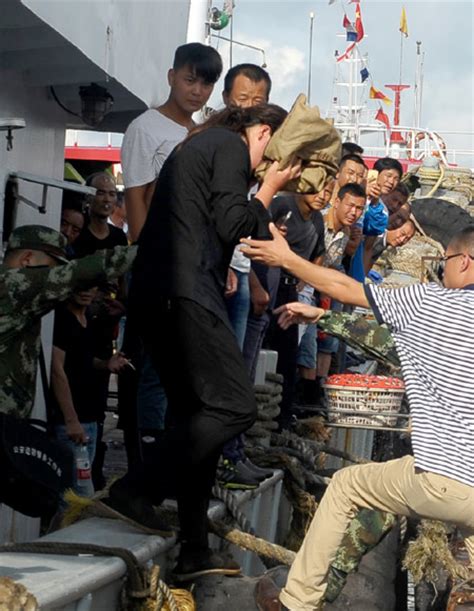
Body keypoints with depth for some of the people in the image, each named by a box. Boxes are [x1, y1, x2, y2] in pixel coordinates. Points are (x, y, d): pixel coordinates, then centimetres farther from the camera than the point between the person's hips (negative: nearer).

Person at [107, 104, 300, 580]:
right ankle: (138, 491, -13)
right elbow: (231, 226, -9)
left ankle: (193, 551, 9)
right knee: (234, 406, -11)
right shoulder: (231, 145, 0)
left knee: (194, 413, 8)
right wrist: (270, 188, 5)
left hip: (155, 292, 10)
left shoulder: (197, 146, 29)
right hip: (185, 291, -10)